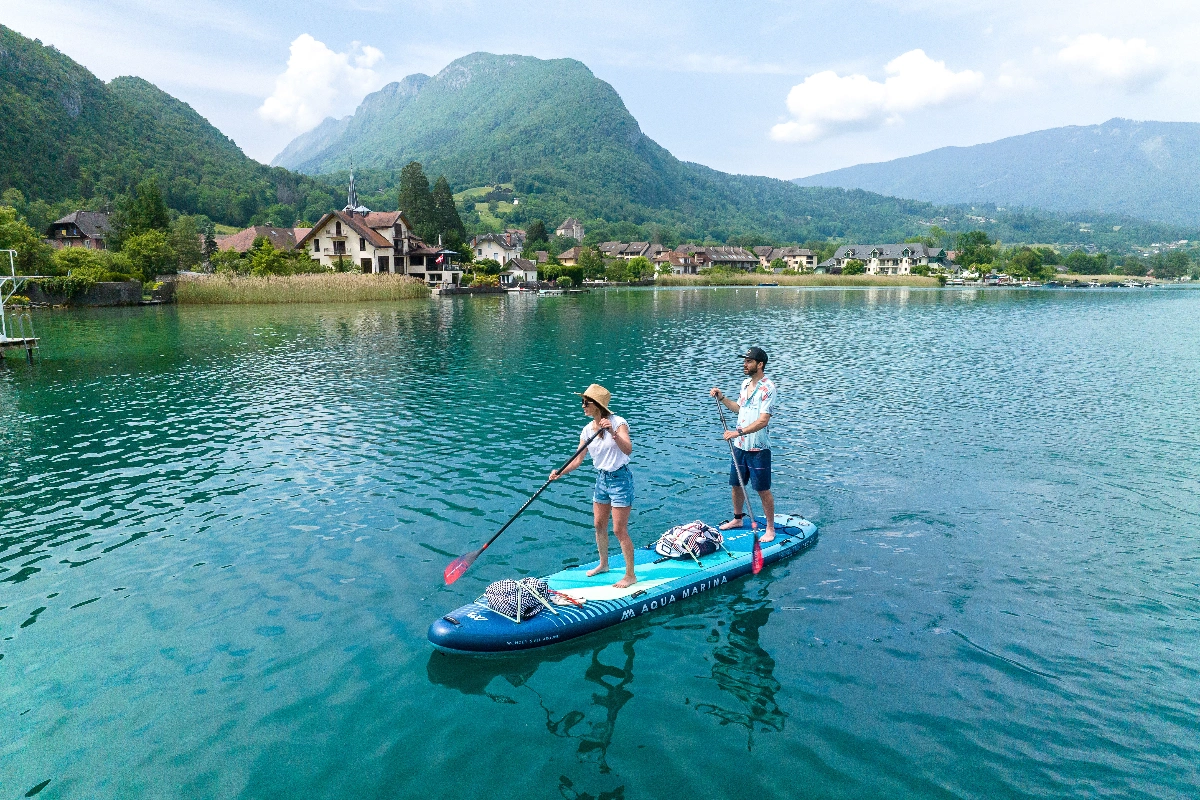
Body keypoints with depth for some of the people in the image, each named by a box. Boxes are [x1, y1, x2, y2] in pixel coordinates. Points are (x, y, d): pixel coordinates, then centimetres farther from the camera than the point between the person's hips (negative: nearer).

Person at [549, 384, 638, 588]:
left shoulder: (618, 422, -16)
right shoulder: (588, 430, 0)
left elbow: (628, 450, -29)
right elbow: (578, 460, 2)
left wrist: (612, 432, -42)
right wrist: (560, 473, -13)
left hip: (620, 479, -7)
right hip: (601, 479, 7)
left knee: (619, 530, -4)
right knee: (599, 525, 17)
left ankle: (630, 575, 10)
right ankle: (603, 564, 38)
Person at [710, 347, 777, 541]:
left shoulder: (767, 387, -17)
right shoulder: (745, 383, 9)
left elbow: (763, 421, -24)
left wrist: (738, 432, -29)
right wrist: (722, 398, 13)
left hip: (758, 448, -8)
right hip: (740, 445, 8)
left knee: (763, 490, 2)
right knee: (736, 484, 18)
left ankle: (770, 528, 15)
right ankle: (737, 519, 36)